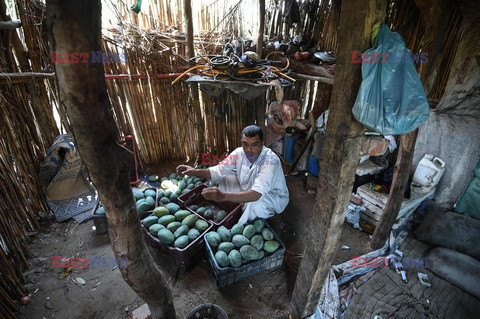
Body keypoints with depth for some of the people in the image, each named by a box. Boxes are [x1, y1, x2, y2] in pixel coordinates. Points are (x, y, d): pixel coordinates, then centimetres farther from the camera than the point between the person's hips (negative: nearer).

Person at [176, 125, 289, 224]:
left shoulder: (271, 160, -35)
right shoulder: (239, 153, -16)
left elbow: (256, 194, -47)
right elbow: (219, 170, -13)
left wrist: (223, 196, -60)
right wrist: (196, 172, -32)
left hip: (275, 196, -5)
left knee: (255, 203, -37)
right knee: (226, 177, -7)